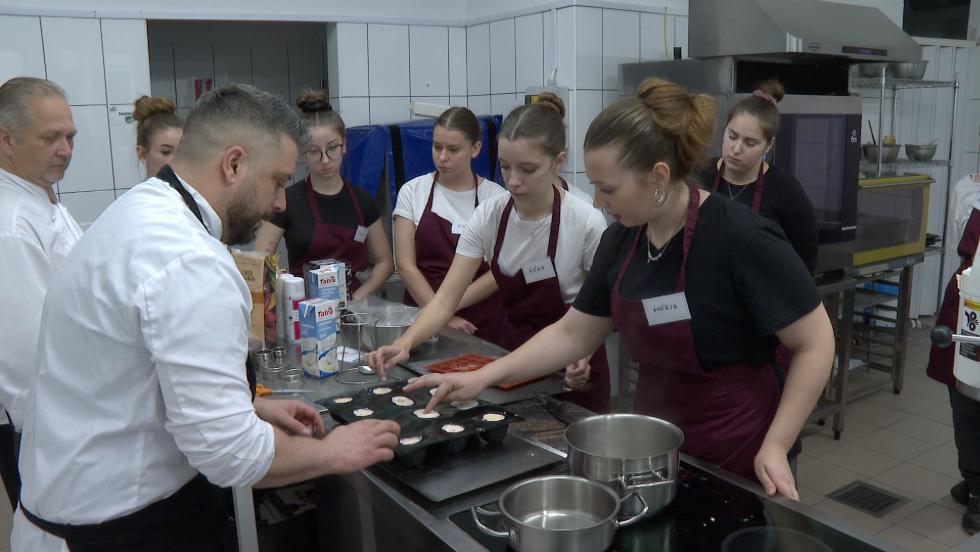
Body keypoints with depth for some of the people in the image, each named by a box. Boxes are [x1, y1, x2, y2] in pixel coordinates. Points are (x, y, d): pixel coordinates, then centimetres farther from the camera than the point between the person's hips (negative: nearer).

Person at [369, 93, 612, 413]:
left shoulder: (586, 223, -21)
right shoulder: (489, 216, -12)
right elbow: (445, 299, -15)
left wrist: (582, 355, -28)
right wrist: (405, 343, -32)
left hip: (571, 371, -3)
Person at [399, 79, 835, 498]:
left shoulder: (742, 241, -22)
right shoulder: (621, 240, -4)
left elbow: (815, 344, -14)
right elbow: (573, 334, 4)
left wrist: (775, 447, -17)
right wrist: (483, 377, -2)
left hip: (735, 459, -5)